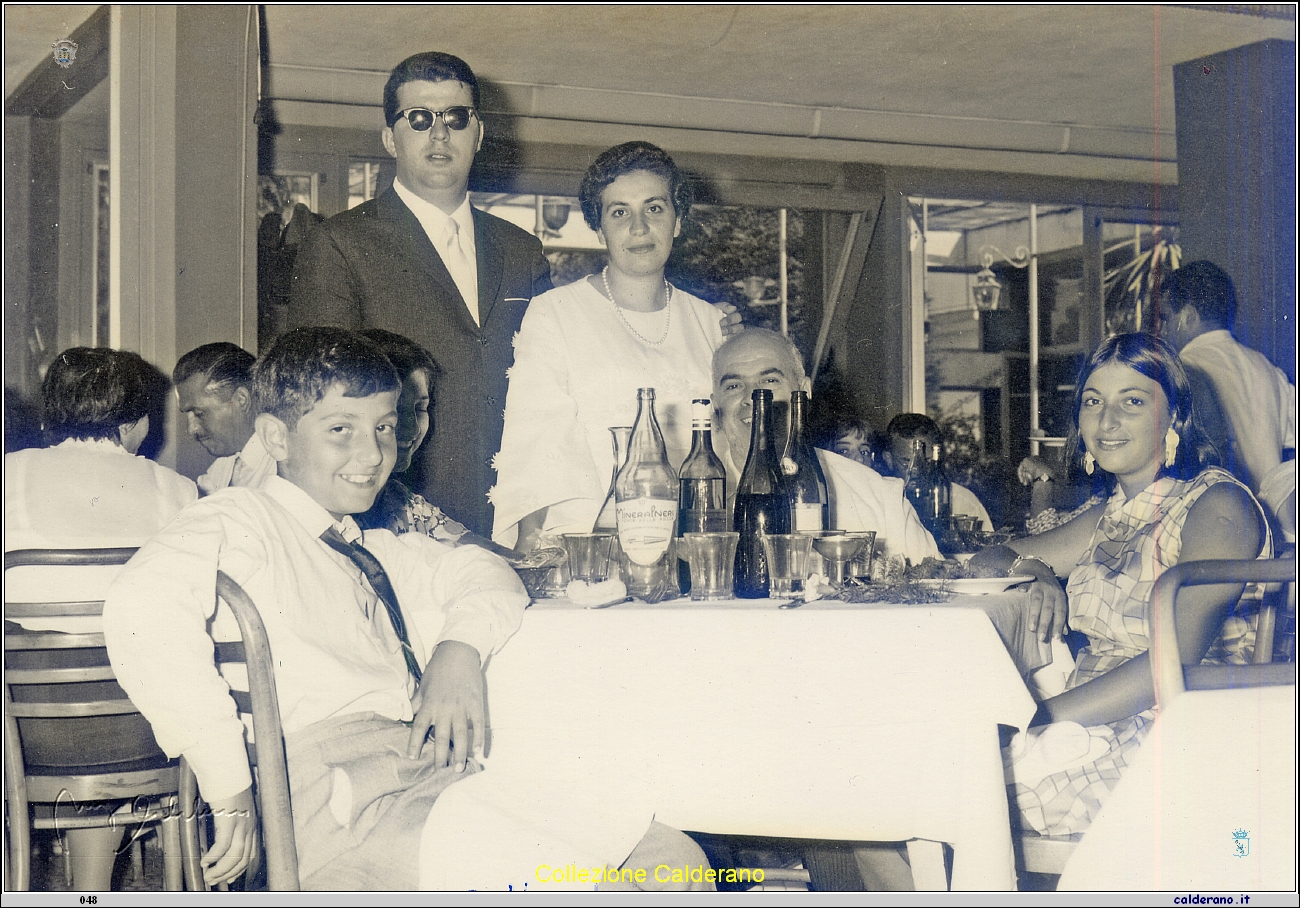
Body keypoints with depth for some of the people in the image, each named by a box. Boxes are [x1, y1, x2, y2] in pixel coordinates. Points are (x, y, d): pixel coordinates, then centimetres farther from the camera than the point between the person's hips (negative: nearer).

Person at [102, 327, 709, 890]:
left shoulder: (379, 553, 28)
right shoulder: (241, 524, 1)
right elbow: (142, 609, -17)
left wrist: (461, 648, 8)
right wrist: (227, 784, -18)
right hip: (338, 792, -8)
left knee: (675, 859, -6)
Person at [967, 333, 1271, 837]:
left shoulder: (1219, 505, -9)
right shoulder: (1112, 516, 17)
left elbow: (1174, 661, -22)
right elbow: (985, 562, 21)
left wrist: (1037, 718, -27)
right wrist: (1033, 572, -3)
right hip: (1093, 729, 7)